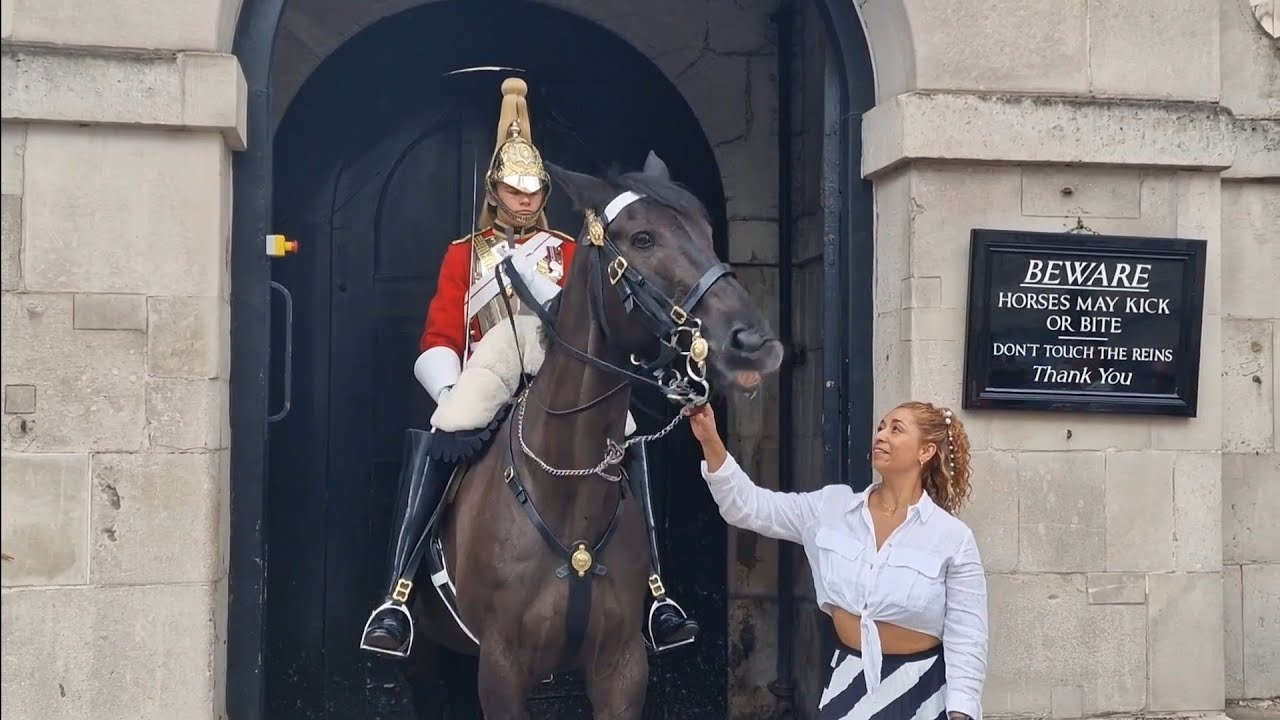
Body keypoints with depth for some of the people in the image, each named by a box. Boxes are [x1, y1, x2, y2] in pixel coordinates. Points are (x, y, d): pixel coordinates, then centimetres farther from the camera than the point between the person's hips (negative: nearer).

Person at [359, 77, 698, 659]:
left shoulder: (568, 251, 22)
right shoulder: (464, 254, 20)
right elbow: (439, 341, 9)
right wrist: (450, 394, -10)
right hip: (487, 386, -1)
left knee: (628, 440, -27)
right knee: (432, 440, -33)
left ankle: (656, 594, -23)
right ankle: (397, 596, -37)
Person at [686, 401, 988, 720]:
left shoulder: (953, 538, -10)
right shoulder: (832, 508, 1)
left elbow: (966, 641, -8)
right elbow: (747, 506, -1)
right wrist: (710, 442, -12)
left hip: (918, 690, -3)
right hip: (849, 681, 3)